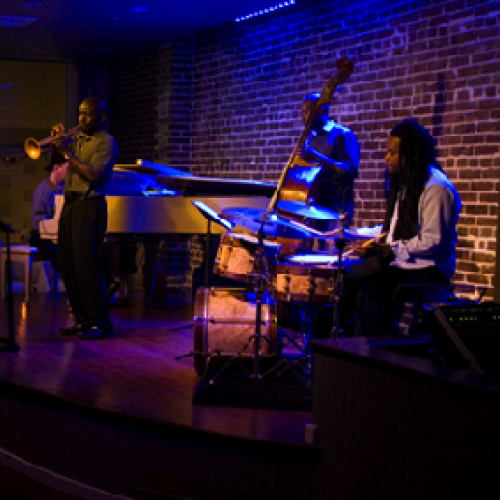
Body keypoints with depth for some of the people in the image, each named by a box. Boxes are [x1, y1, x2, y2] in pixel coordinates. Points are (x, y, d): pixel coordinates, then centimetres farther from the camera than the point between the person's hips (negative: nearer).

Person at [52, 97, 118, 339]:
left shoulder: (106, 142, -5)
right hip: (70, 203, 8)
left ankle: (99, 323, -8)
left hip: (90, 205, -8)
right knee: (68, 264, 8)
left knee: (86, 264, -12)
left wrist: (68, 152, -19)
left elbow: (94, 174, -17)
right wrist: (57, 139, 0)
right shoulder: (77, 138, 18)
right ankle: (82, 319, 15)